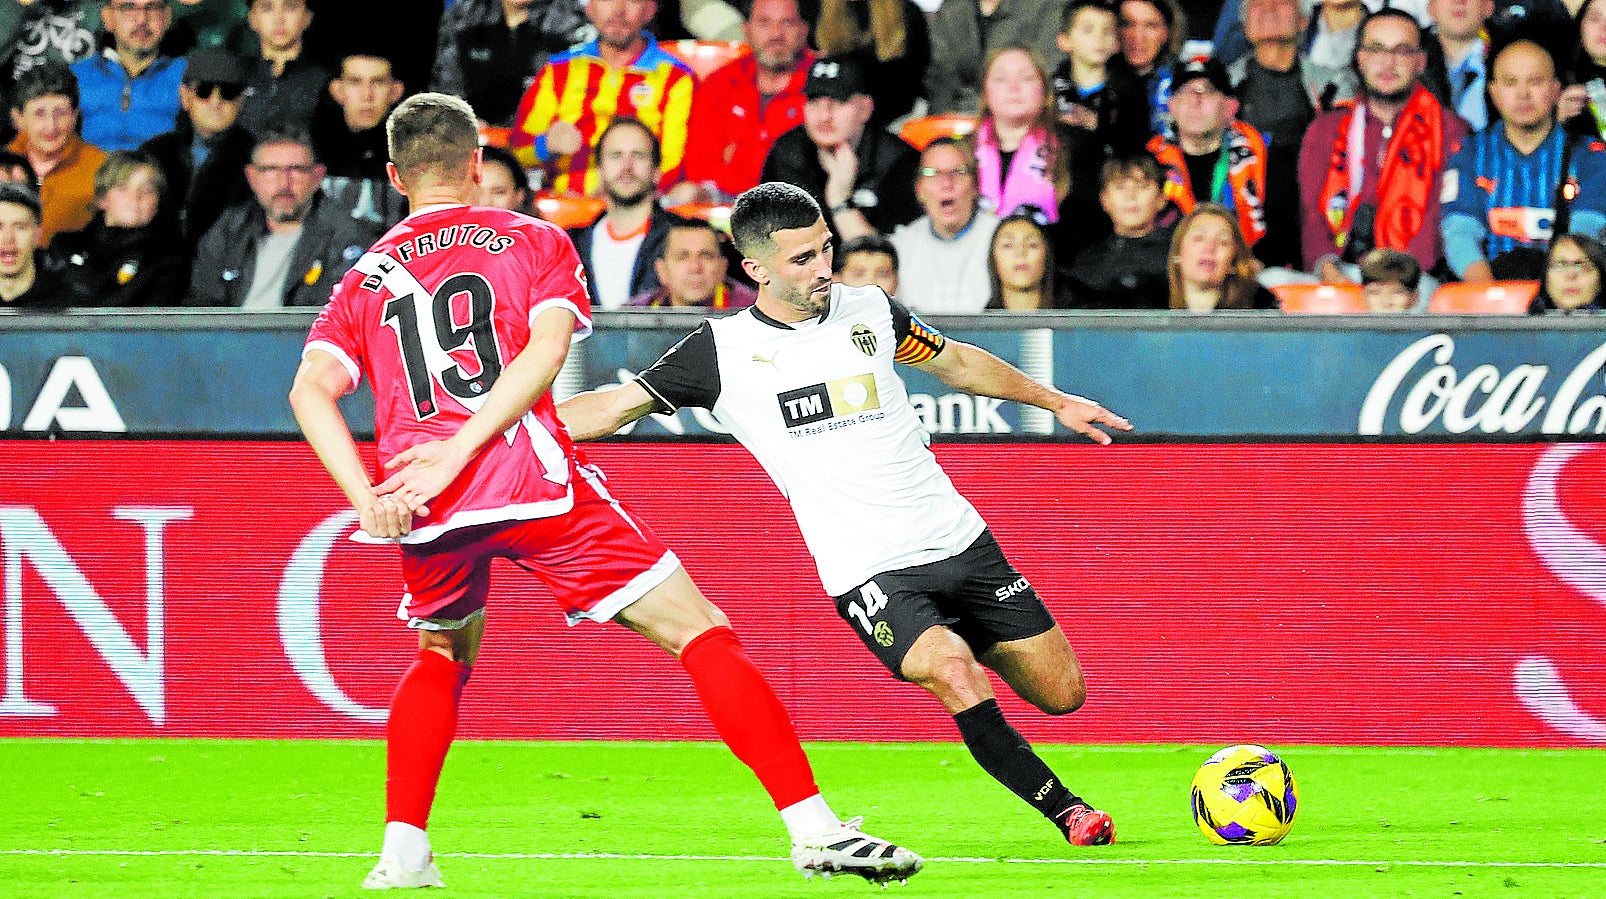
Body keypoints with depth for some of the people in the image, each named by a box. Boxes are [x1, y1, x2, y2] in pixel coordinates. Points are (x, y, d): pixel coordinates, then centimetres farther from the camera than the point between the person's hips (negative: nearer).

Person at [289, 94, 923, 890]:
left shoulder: (365, 279, 20)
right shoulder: (534, 241, 13)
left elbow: (310, 388, 3)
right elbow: (545, 348, -7)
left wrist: (368, 500, -5)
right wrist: (460, 450, -12)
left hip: (429, 511, 3)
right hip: (535, 485, -3)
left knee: (440, 657, 32)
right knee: (699, 634, 0)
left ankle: (402, 853, 19)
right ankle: (813, 828, -9)